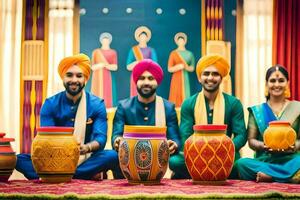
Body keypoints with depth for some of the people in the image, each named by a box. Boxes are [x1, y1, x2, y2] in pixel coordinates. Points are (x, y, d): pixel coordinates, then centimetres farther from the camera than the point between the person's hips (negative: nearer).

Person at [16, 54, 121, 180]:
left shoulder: (97, 105, 0)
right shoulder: (50, 104, 2)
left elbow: (100, 138, -9)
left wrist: (86, 148, -34)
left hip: (86, 159, -1)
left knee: (113, 156, -31)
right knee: (20, 160, -23)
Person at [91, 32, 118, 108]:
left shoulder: (113, 52, 7)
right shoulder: (96, 52, 8)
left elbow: (115, 67, -2)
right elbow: (92, 67, 2)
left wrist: (104, 65, -16)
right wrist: (99, 65, -15)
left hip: (108, 78, 0)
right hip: (98, 78, 0)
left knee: (108, 96, -6)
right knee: (98, 98, -6)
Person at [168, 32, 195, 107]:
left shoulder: (189, 54, 8)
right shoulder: (173, 53, 0)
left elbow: (192, 68, 11)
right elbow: (169, 69, -1)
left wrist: (186, 67, -9)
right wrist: (179, 67, -15)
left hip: (185, 78, 2)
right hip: (176, 78, -2)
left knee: (185, 97, -3)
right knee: (176, 97, -6)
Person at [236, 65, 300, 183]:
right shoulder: (257, 111, 13)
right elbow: (251, 140, 8)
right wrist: (263, 145, -15)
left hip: (290, 159, -1)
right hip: (264, 160, 1)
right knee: (242, 163, -32)